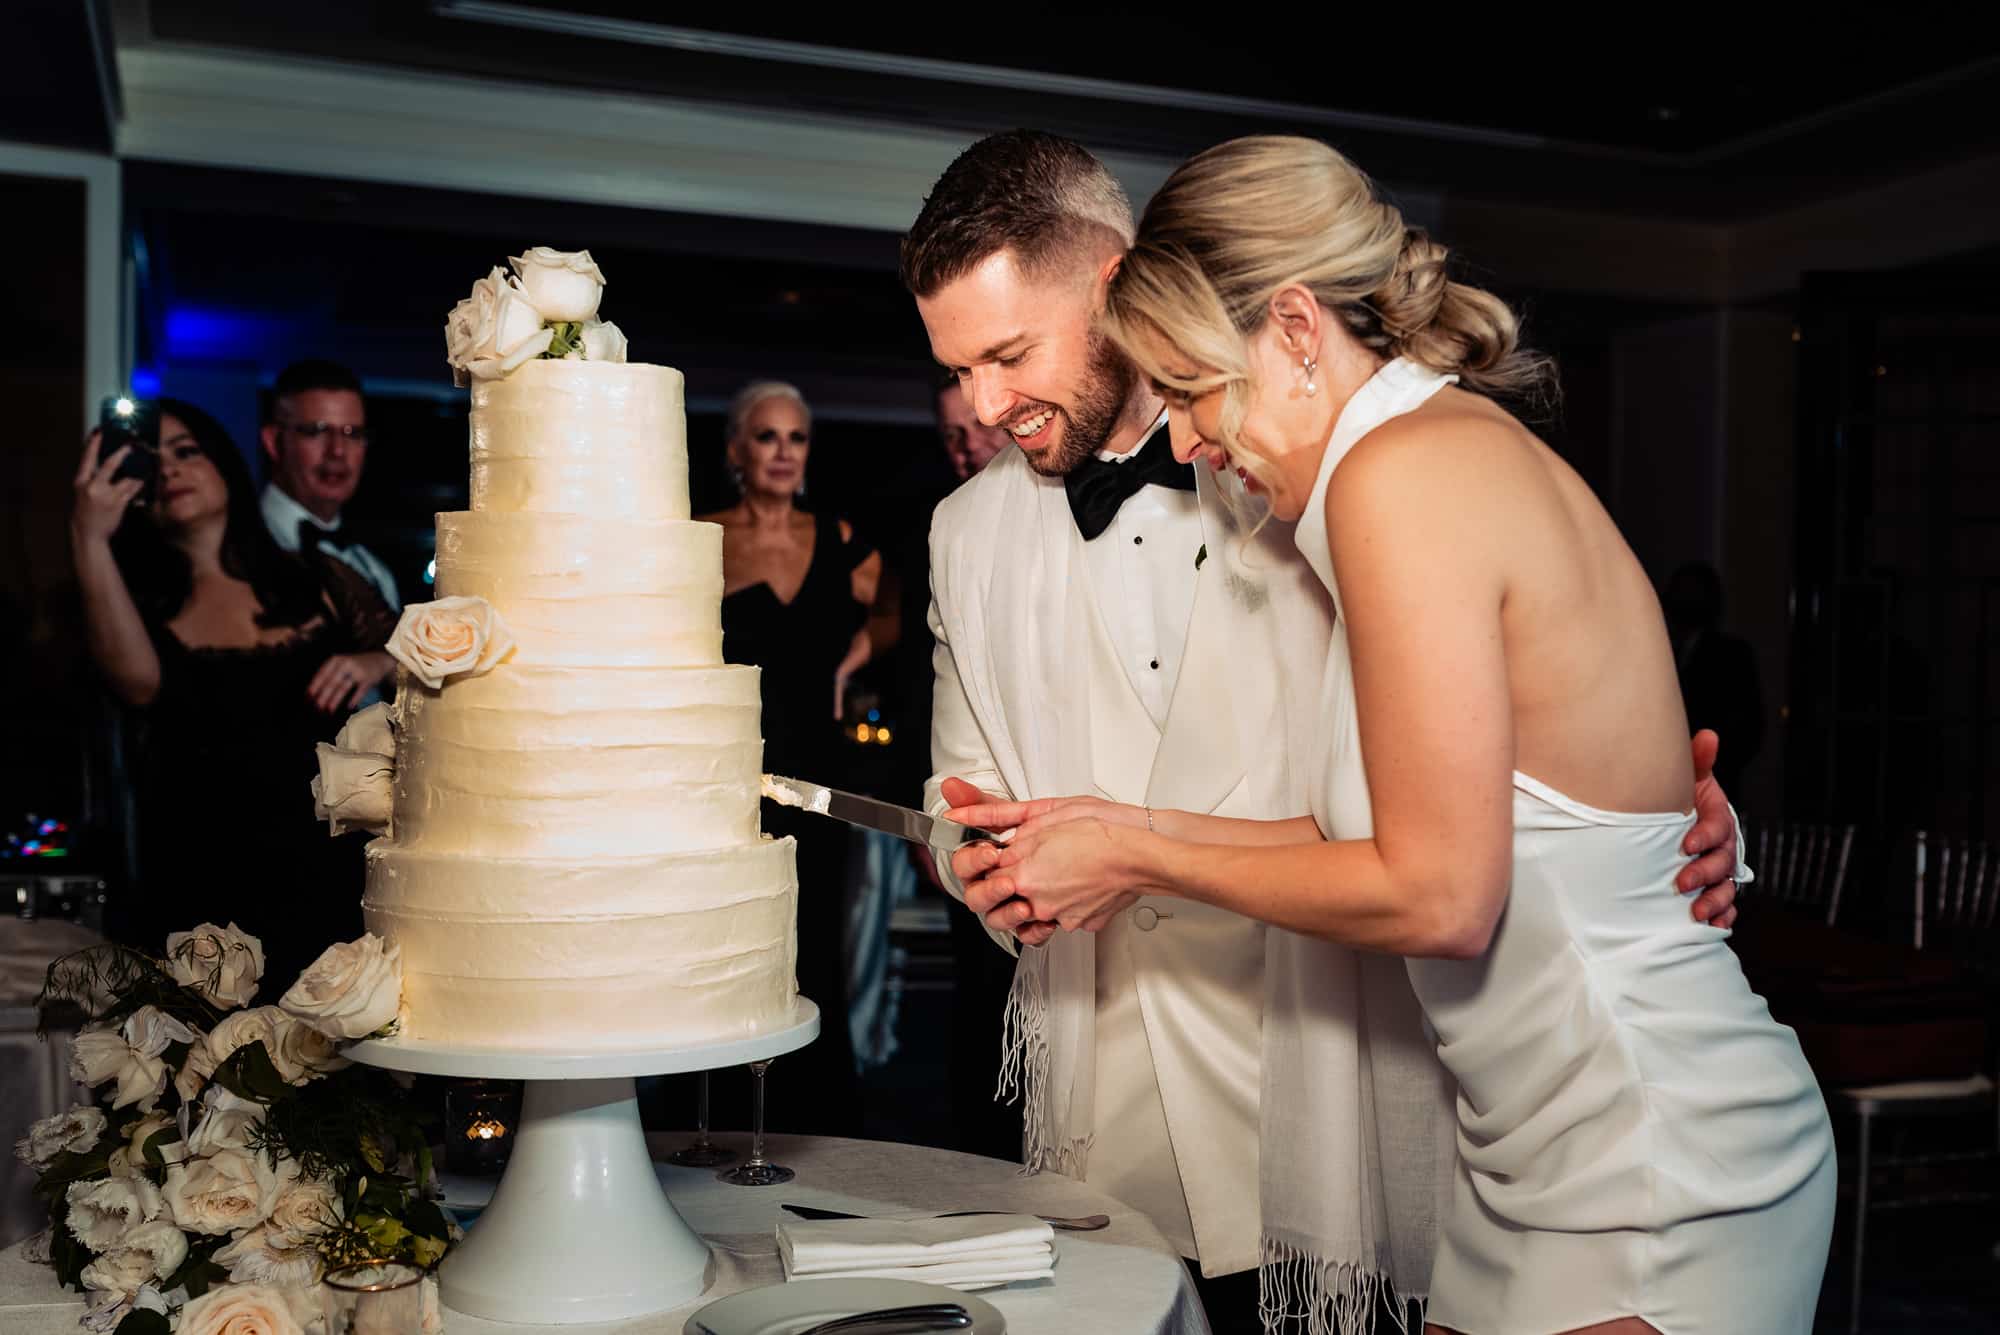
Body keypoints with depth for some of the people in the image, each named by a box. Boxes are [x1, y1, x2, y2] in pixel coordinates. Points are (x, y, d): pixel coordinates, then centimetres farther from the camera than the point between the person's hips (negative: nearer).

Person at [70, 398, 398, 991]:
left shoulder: (320, 582, 4)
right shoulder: (142, 605, -2)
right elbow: (138, 683, -22)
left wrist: (375, 664, -11)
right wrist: (89, 539, -30)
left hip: (325, 882, 1)